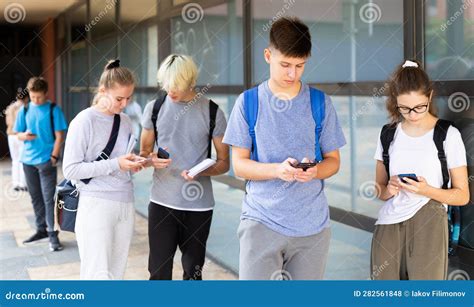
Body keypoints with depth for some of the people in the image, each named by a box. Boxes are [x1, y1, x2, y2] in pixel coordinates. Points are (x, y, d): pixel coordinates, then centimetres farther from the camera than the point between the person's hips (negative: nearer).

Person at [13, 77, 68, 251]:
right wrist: (24, 136, -13)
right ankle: (41, 230, 26)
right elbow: (18, 134, 10)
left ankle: (53, 234, 0)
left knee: (49, 198, -5)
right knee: (36, 198, 14)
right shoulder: (25, 110, 6)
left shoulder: (53, 109, -4)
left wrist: (54, 156, -13)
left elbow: (59, 135, -5)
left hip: (47, 161, -4)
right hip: (28, 160, 4)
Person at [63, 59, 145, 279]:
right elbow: (70, 170, -12)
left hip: (125, 204, 6)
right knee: (98, 277, -6)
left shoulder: (125, 121, 11)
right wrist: (115, 164, -18)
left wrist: (133, 163, -1)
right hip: (96, 205, -6)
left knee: (116, 274, 9)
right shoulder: (84, 121, -9)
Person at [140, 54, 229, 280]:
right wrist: (152, 160, -12)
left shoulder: (212, 112, -2)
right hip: (162, 203, 1)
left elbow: (224, 163, 3)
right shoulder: (154, 108, 4)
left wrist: (200, 172, -18)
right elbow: (143, 153, 12)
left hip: (199, 205, -1)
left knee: (193, 272, 11)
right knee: (159, 272, 1)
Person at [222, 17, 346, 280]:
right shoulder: (248, 102, 0)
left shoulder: (320, 103, 4)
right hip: (261, 221, -2)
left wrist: (315, 171, -16)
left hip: (312, 223, 2)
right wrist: (277, 170, -20)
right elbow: (239, 164, -1)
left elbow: (333, 160, 8)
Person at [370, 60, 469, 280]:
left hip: (428, 227, -3)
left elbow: (462, 196, 1)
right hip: (388, 226, 3)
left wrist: (427, 190, -16)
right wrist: (388, 190, -6)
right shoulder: (388, 134, 10)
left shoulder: (448, 135, -1)